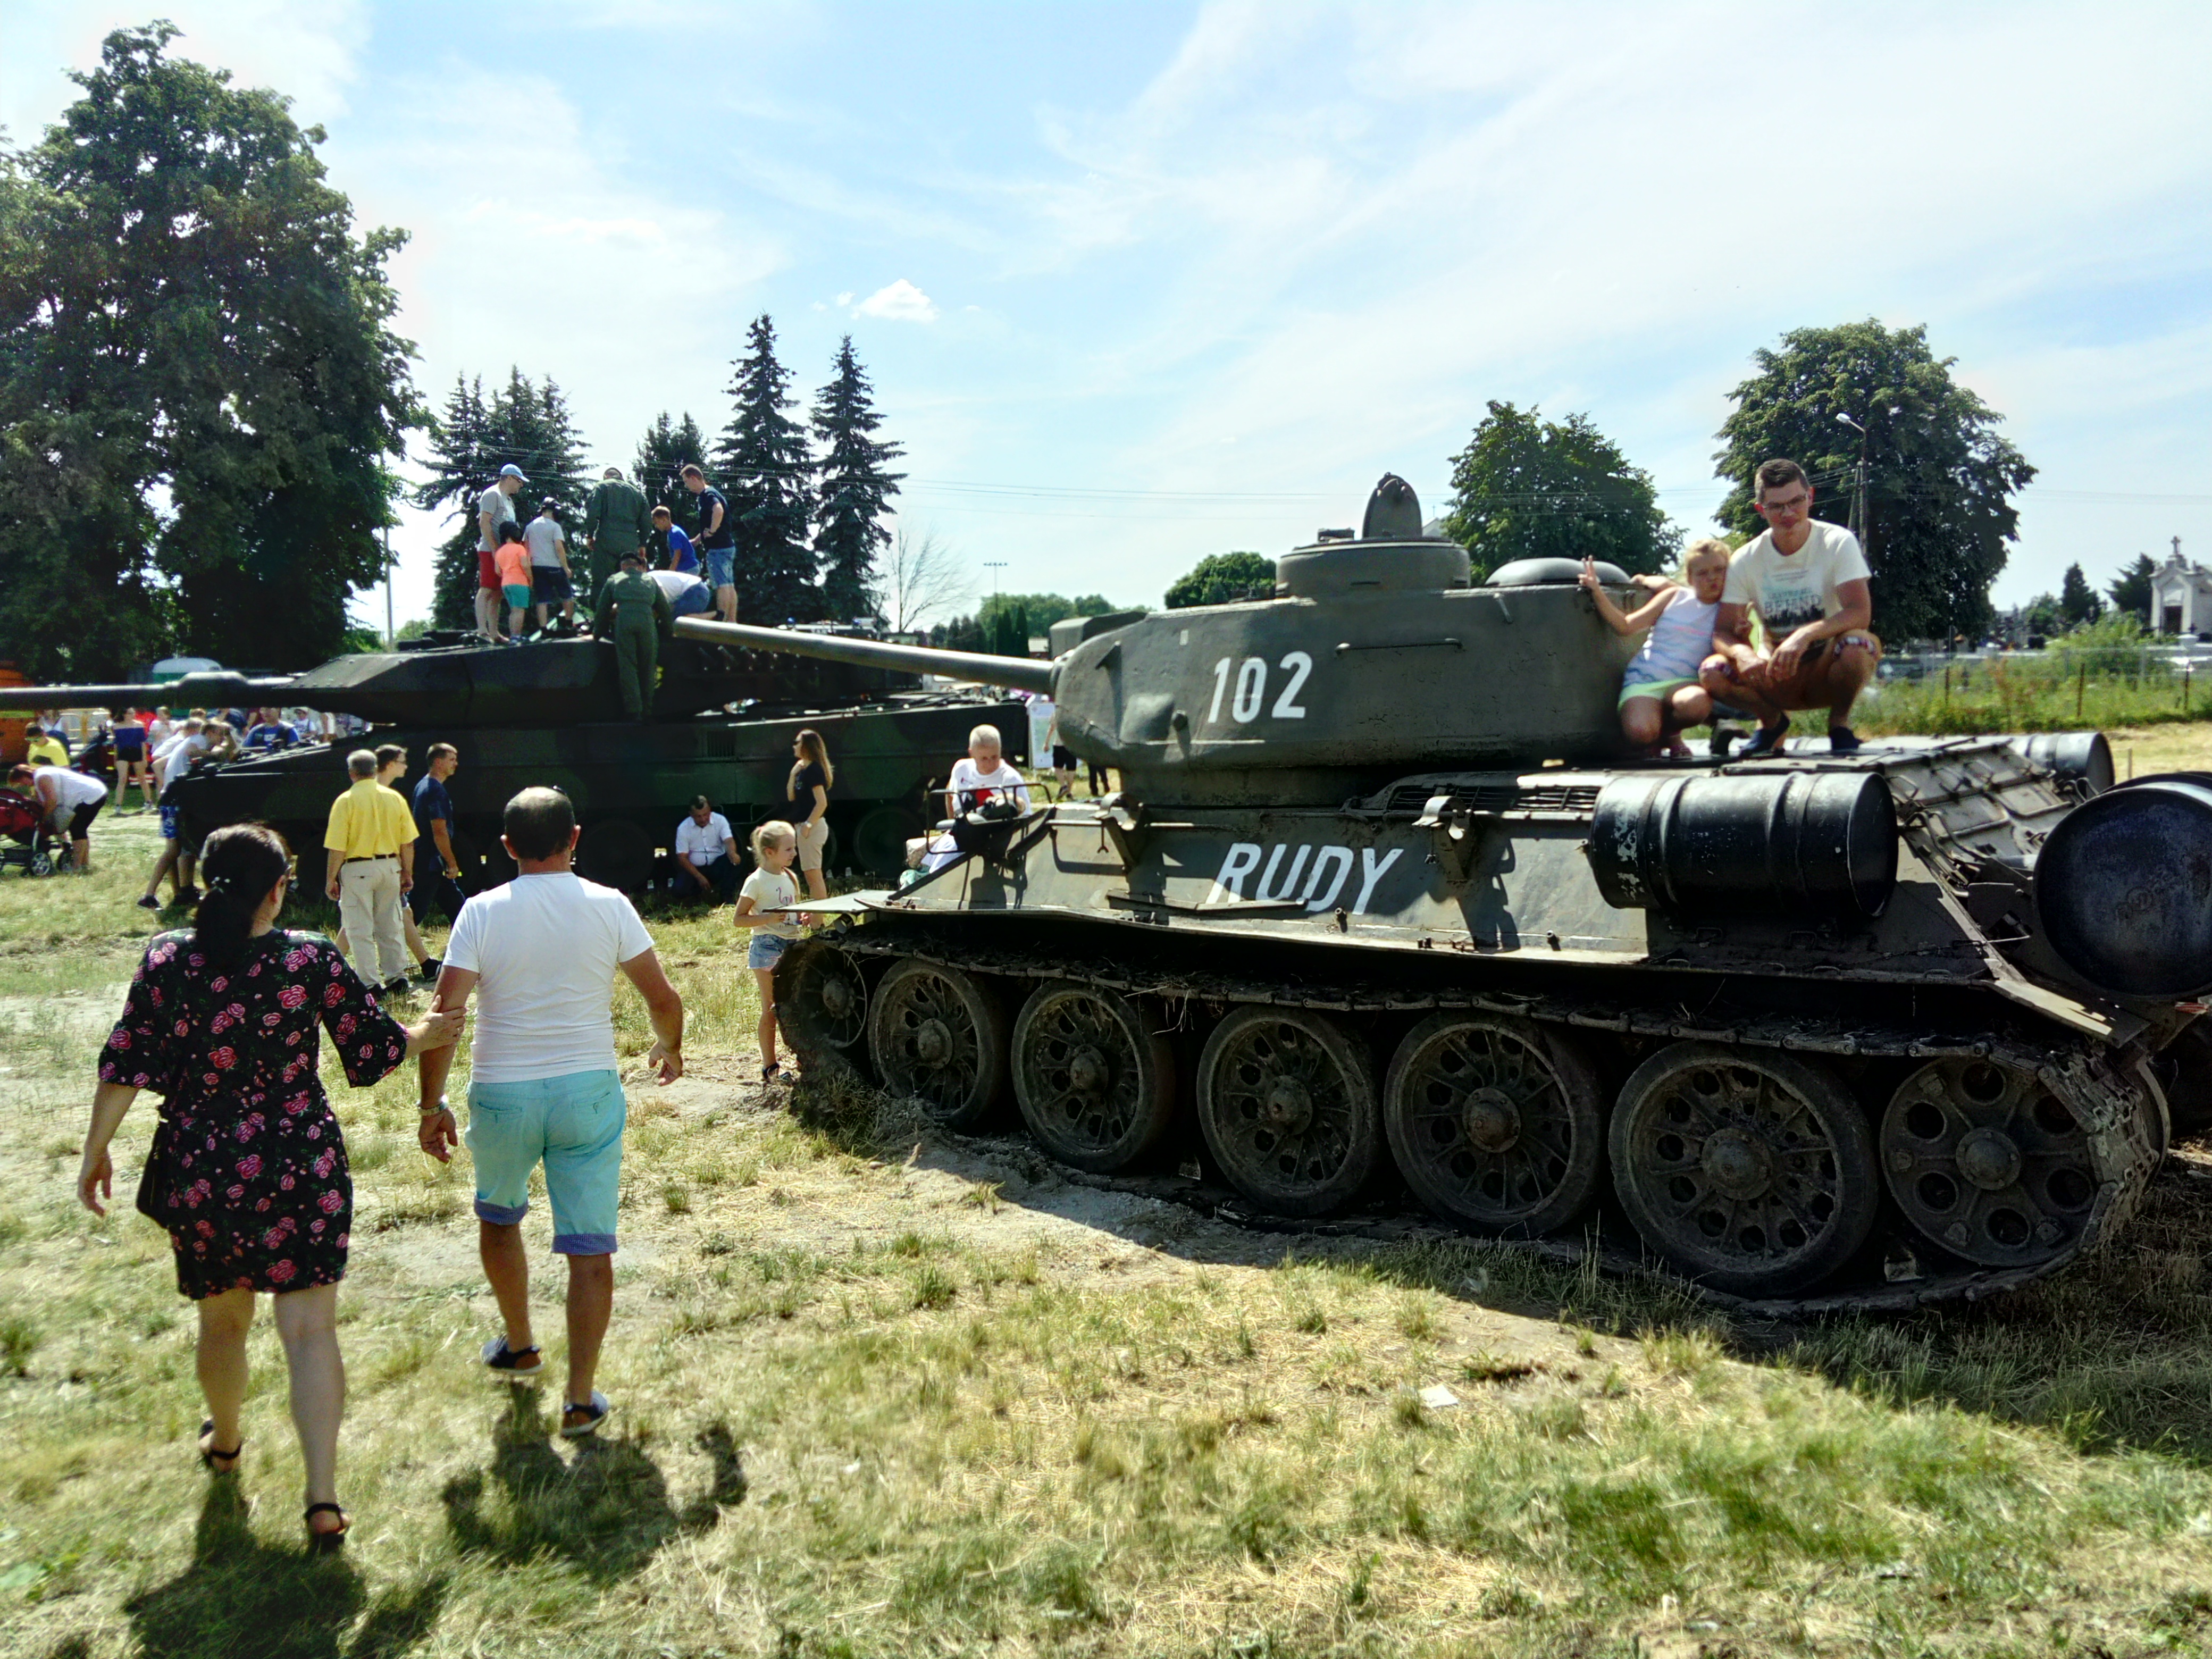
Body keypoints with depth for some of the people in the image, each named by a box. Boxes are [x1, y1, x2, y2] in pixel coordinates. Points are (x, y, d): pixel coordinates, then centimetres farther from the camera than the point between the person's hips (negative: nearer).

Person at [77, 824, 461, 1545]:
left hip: (198, 1173, 3)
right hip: (299, 1170, -3)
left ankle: (224, 1442, 48)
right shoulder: (313, 959, -11)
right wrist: (427, 1035, 17)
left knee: (222, 1318, 24)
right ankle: (322, 1495, -1)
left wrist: (96, 1152, 11)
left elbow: (125, 1065, -1)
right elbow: (377, 1048, -3)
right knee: (310, 1328, 2)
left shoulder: (166, 959, -5)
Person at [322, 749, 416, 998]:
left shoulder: (346, 801, -10)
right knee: (390, 927, 15)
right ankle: (397, 976, 18)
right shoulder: (394, 798, 1)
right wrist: (407, 873, 13)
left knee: (360, 931, 3)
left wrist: (331, 878, -3)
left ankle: (372, 984, 3)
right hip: (390, 867, 4)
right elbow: (407, 842, 3)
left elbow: (337, 847, -12)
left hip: (358, 869, -4)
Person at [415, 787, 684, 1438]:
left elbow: (445, 1016, -10)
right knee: (590, 1248, 6)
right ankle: (580, 1398, 8)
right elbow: (663, 999, -2)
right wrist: (668, 1048, 18)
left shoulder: (482, 912, -6)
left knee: (498, 1217, 28)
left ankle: (518, 1346, 42)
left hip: (502, 1095, 1)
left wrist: (432, 1104, 0)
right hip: (588, 1092, -1)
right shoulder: (609, 907, -5)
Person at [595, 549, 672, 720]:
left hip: (623, 620, -1)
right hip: (647, 620, 1)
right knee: (648, 666, 10)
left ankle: (634, 710, -1)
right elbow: (666, 611, 31)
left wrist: (598, 633, 38)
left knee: (627, 666, 3)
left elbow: (601, 610, 27)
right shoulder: (650, 580, 29)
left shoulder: (614, 580, 27)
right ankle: (647, 709, 13)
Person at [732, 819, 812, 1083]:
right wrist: (769, 918, -24)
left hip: (792, 946, 6)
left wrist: (802, 918, 2)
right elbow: (740, 919, -11)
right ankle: (769, 1067, 6)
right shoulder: (756, 881, -10)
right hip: (768, 947, -6)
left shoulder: (789, 878, 11)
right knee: (771, 1009, -2)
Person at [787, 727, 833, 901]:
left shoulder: (814, 770, -15)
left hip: (813, 826, -10)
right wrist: (793, 774, 3)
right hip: (805, 825, 10)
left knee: (814, 874, -9)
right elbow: (791, 797, 13)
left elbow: (822, 803, -21)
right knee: (809, 874, 13)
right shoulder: (803, 769, 14)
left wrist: (809, 825, -21)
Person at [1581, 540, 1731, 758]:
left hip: (1683, 682, 1)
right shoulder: (1674, 597, 10)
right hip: (1643, 679, -1)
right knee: (1640, 731, -33)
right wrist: (1598, 593, -6)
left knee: (1697, 702, -39)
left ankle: (1670, 733, -1)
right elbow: (1626, 625, 5)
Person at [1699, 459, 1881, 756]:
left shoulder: (1838, 543, -11)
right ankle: (1772, 720, 6)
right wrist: (1742, 654, -32)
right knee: (1712, 672, -26)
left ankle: (1840, 721, -5)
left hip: (1827, 667, -2)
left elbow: (1860, 613, -23)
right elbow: (1723, 631, -8)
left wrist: (1805, 635, -41)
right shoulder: (1745, 561, -4)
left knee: (1858, 644, -36)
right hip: (1779, 677, 2)